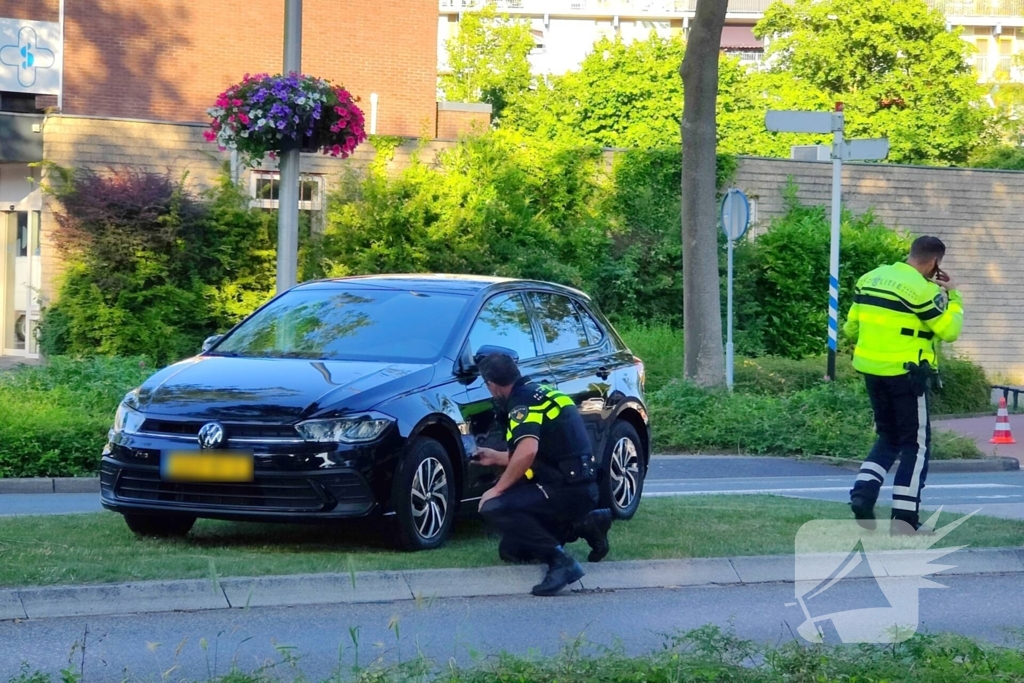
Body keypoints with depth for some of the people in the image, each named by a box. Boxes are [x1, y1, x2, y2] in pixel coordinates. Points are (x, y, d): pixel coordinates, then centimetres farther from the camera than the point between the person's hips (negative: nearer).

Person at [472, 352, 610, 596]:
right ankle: (584, 526, 13)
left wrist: (497, 489, -18)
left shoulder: (522, 400, -12)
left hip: (568, 490, -10)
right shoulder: (538, 393, 19)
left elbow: (527, 450, -29)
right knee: (511, 549, 15)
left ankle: (559, 561, -23)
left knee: (494, 508, -21)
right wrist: (496, 457, 39)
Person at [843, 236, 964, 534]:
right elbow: (949, 330, -11)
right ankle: (904, 518, -1)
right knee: (916, 443, 3)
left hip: (872, 370, 7)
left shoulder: (871, 278, 7)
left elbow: (852, 324, 12)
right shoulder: (922, 289, -15)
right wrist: (951, 296, 2)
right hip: (905, 374, -7)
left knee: (888, 437, 20)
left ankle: (863, 493, 1)